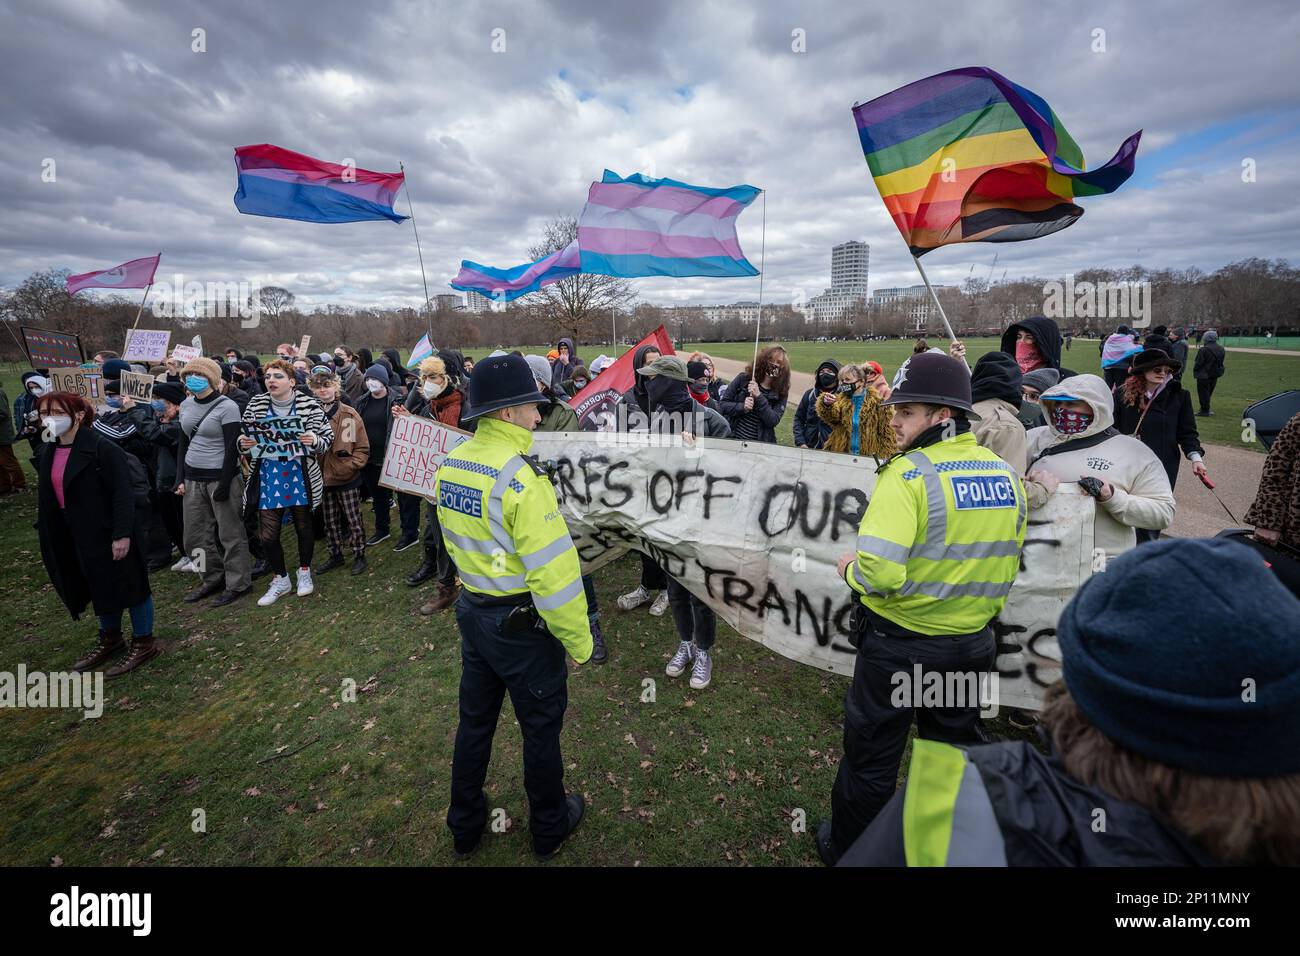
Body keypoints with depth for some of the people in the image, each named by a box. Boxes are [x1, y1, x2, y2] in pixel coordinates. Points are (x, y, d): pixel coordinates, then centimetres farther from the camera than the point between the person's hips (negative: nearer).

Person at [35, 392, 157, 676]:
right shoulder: (48, 453, 8)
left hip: (108, 533, -8)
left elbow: (123, 493, -21)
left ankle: (143, 643, 17)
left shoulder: (102, 448, -18)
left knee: (129, 586, 3)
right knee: (100, 589, 20)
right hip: (74, 538, 8)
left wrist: (122, 534, -25)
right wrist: (47, 535, 14)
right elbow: (47, 498, 15)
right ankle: (110, 639, 37)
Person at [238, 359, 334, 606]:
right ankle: (280, 579, 25)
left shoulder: (308, 404, -8)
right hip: (268, 477, 2)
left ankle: (304, 572, 37)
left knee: (304, 525, 14)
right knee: (267, 534, 2)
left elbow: (328, 437, -4)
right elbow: (243, 439, 9)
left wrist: (314, 441, -24)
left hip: (300, 476, -2)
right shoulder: (256, 404, 0)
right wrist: (244, 443, -13)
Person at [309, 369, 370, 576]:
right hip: (323, 479, 4)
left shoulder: (349, 414, -7)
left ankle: (359, 555, 21)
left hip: (347, 479, -3)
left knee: (353, 520, 7)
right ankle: (335, 555, 31)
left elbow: (363, 448, -5)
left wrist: (351, 465, -15)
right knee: (330, 521, 16)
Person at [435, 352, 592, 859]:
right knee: (541, 727, 15)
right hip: (522, 624, -7)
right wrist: (578, 639, -16)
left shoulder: (451, 464, -2)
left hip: (472, 611, 7)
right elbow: (553, 571, -26)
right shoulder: (520, 476, -26)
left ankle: (465, 827, 44)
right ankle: (549, 827, 39)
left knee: (474, 721, 23)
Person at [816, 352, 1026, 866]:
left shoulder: (907, 474, -23)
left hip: (899, 644, -6)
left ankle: (847, 848, 37)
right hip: (973, 645, 6)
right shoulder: (1006, 475, -1)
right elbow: (1005, 564, 11)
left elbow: (879, 572, -31)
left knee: (870, 756, 15)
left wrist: (850, 569, -11)